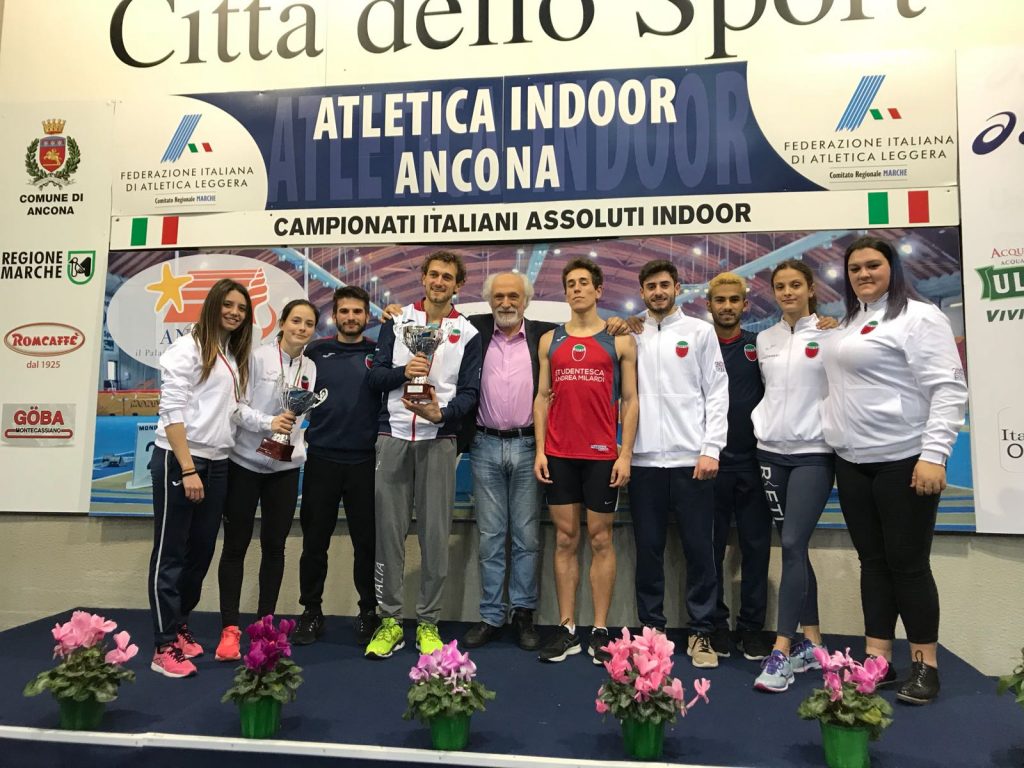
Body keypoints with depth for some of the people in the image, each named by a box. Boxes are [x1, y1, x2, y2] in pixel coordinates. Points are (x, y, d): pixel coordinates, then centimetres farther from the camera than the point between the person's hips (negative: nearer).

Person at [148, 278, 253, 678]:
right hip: (178, 459, -7)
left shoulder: (235, 357, 15)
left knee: (202, 551, 12)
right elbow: (172, 411, -13)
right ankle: (165, 647, 7)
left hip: (217, 463, 7)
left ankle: (179, 626, 28)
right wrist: (187, 468, -18)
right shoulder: (187, 348, -7)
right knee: (171, 553, 0)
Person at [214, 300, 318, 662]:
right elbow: (236, 406, -12)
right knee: (236, 545, 4)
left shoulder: (310, 368, 7)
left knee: (274, 546, 9)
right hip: (245, 463, -4)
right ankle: (229, 629, 13)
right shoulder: (257, 357, -8)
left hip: (285, 467, 4)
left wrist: (299, 446, 4)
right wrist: (268, 422, -23)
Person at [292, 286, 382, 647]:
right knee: (314, 541, 8)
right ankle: (311, 612, 23)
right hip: (322, 458, 1)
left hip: (365, 460, 0)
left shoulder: (379, 353, 6)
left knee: (367, 542, 7)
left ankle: (369, 612, 21)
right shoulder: (316, 352, 6)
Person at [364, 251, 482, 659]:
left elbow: (469, 392, 2)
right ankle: (390, 620, 16)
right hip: (393, 438, 1)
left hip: (438, 441, -1)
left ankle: (428, 622, 15)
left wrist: (442, 413, -17)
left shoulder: (467, 333, 8)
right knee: (388, 529, 3)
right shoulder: (397, 321, 11)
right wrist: (403, 371, -14)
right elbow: (375, 376, 6)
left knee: (435, 533, 2)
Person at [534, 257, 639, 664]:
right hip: (559, 455, 2)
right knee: (565, 540, 7)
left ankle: (600, 631, 13)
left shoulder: (619, 340, 4)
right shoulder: (550, 340, 11)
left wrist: (625, 454, -7)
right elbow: (542, 398, 10)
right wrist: (540, 450, 2)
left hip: (602, 455, -2)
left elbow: (630, 400, 2)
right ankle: (566, 630, 15)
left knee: (600, 539, 4)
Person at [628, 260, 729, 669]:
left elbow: (717, 393, 1)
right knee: (648, 550, 8)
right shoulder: (631, 337, 12)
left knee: (699, 549, 3)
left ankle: (701, 633, 15)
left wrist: (711, 449, -7)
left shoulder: (700, 331, 6)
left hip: (691, 459, -2)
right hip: (644, 460, 2)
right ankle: (651, 628, 20)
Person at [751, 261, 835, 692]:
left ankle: (781, 653, -8)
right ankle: (812, 642, 21)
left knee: (793, 545, -12)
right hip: (771, 451, 5)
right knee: (792, 547, 9)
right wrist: (759, 425, 6)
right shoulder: (765, 339, 11)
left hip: (813, 453, -4)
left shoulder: (829, 334, -2)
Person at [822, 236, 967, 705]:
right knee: (873, 561, 11)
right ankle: (876, 660, 19)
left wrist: (934, 454, -21)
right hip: (853, 463, 7)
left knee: (907, 563, -1)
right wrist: (836, 437, 13)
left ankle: (925, 666, 15)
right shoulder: (849, 324, 16)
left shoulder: (918, 317, -7)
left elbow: (948, 389, -14)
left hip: (904, 462, -7)